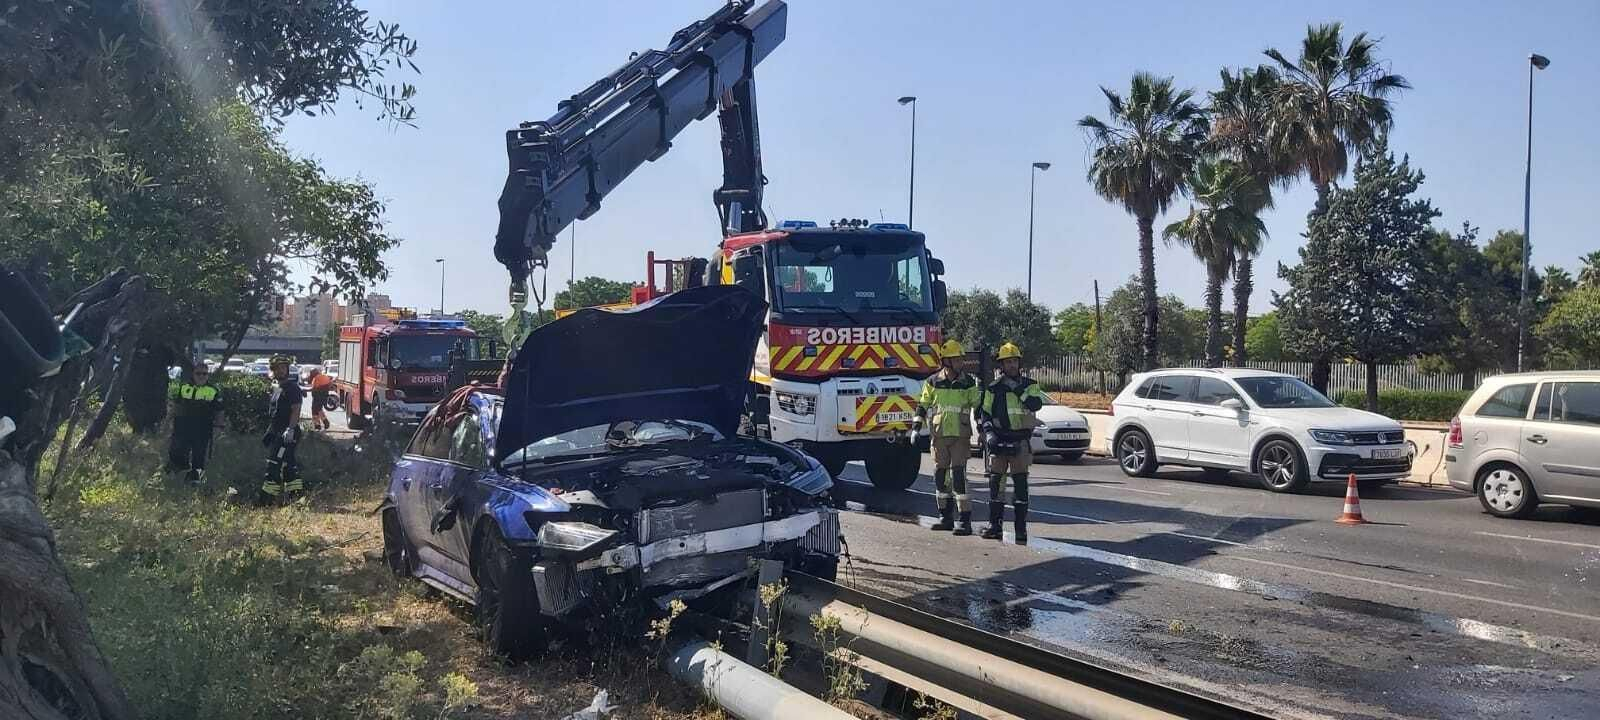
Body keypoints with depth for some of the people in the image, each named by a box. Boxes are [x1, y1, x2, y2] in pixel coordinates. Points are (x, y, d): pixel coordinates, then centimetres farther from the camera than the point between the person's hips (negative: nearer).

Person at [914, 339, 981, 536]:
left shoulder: (968, 382, 3)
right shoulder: (933, 382, 5)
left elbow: (978, 407, 8)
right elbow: (922, 405, 13)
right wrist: (917, 425, 6)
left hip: (961, 435, -3)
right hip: (938, 435, 3)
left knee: (958, 474, -12)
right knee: (940, 474, 7)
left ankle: (964, 518, -11)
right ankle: (945, 516, 19)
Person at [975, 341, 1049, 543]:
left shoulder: (1029, 385, 8)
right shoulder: (993, 389, 8)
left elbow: (1037, 404, -10)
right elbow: (984, 414, 6)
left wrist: (1019, 389, -15)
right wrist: (989, 434, -8)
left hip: (1021, 441, -1)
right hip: (999, 440, 1)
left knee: (1020, 483, -2)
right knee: (996, 482, 2)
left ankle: (1021, 528, 1)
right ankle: (994, 525, 10)